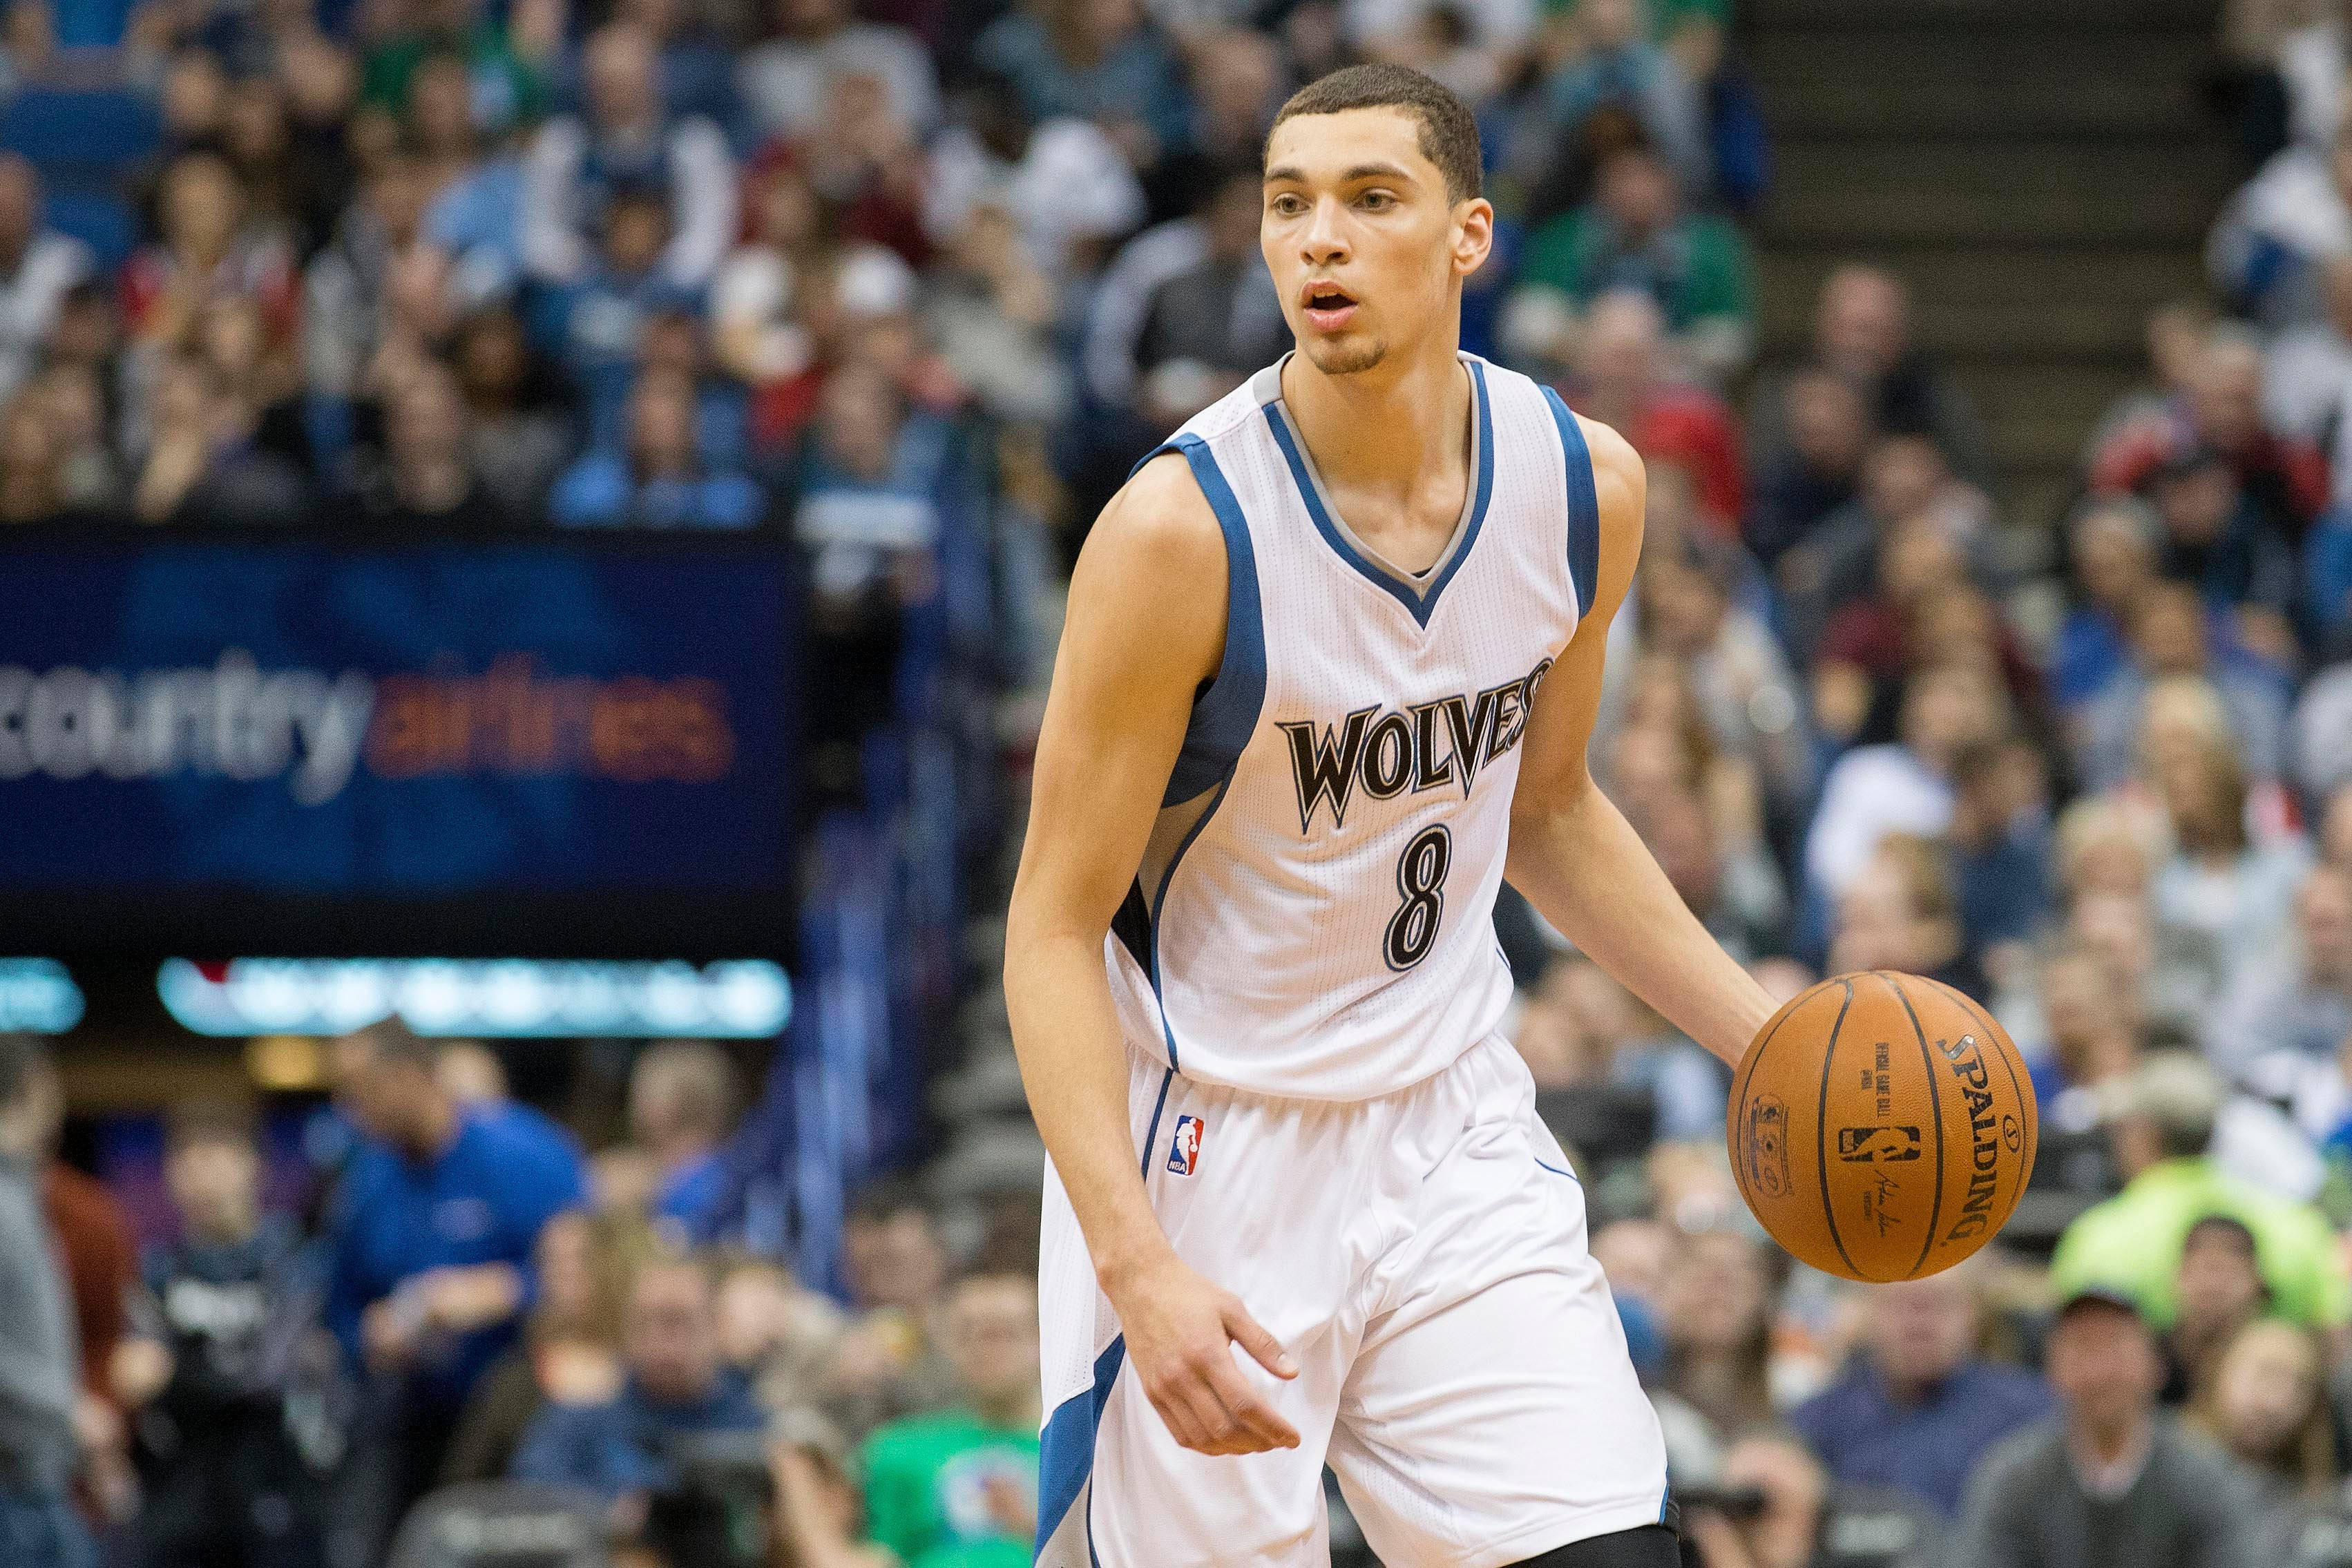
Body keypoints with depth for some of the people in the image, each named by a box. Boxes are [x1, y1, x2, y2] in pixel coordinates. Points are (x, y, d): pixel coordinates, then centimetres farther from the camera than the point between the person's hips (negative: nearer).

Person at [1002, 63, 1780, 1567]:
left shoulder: (1583, 484, -4)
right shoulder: (1184, 530, -20)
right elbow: (1056, 931, -16)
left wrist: (1765, 1036, 6)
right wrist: (1138, 1269, -26)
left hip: (1454, 1128, 4)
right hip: (1212, 1147, -4)